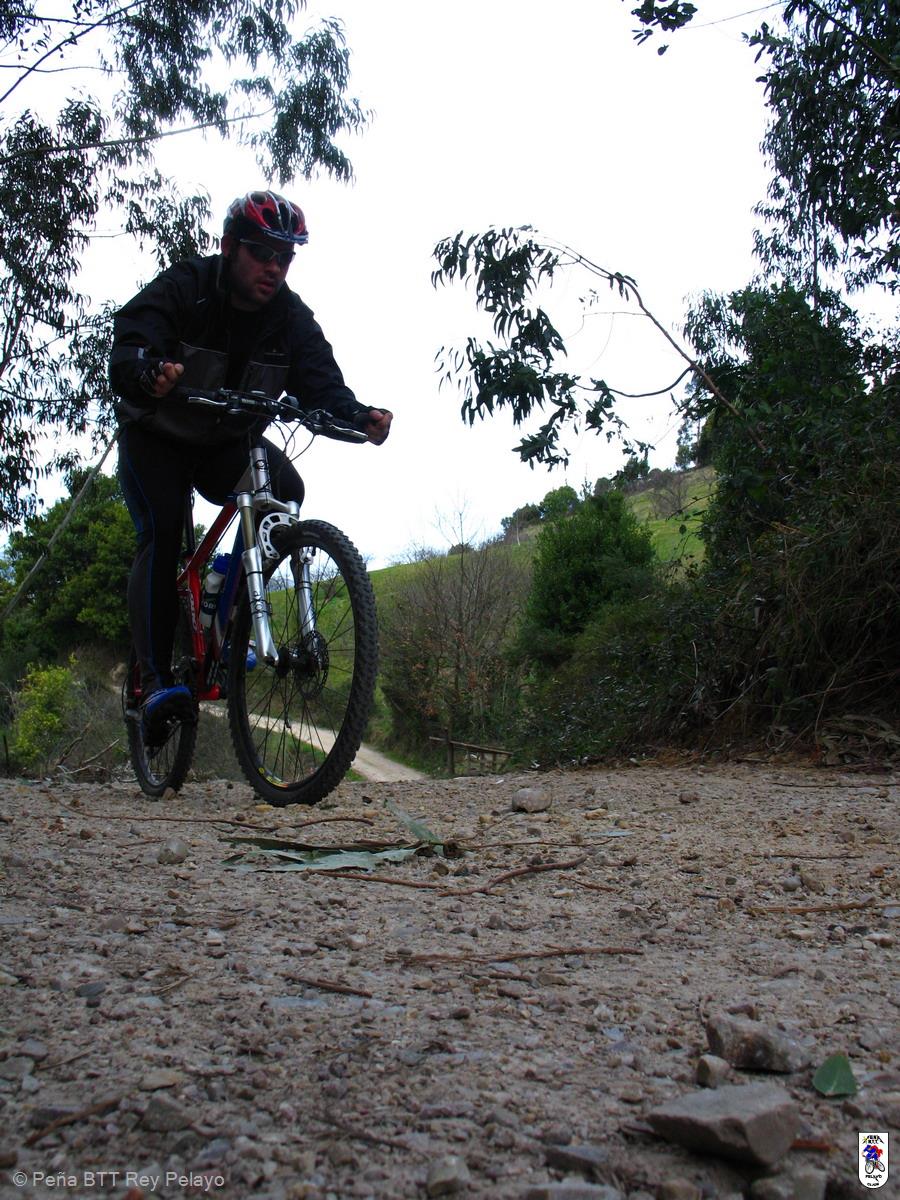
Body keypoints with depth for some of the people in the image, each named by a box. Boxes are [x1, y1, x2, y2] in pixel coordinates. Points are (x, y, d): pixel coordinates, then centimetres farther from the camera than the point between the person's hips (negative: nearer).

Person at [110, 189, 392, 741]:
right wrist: (149, 372, -60)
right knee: (161, 534, -23)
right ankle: (157, 679, -21)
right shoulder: (183, 288, -21)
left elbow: (322, 382, -23)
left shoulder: (293, 317, -12)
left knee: (285, 490, -25)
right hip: (155, 439, -3)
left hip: (227, 443, 3)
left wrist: (359, 415, -46)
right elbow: (126, 349, -35)